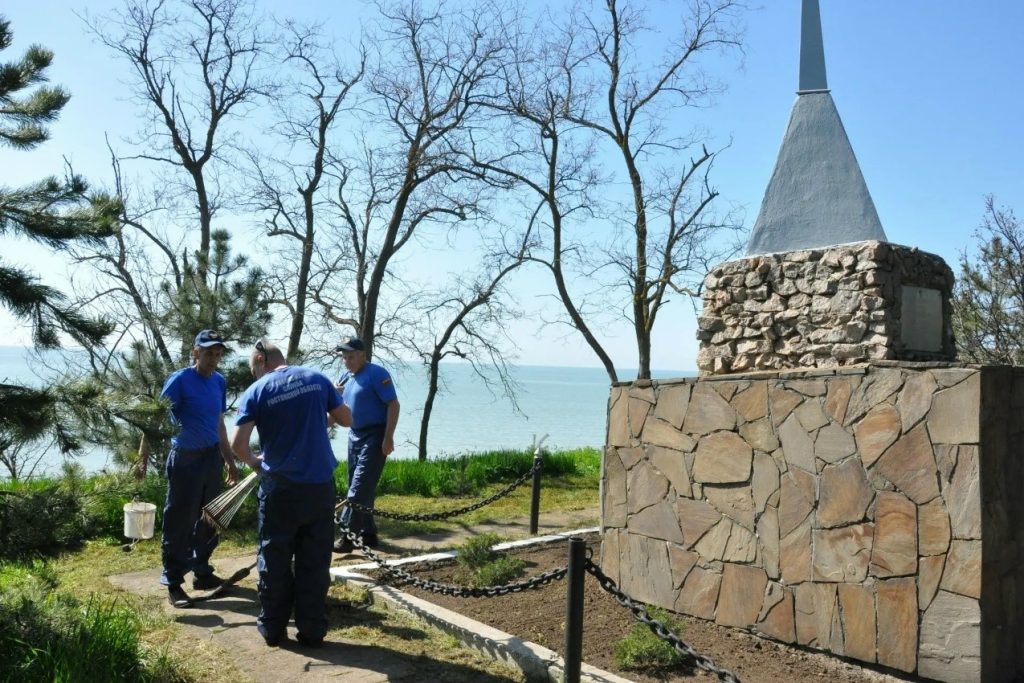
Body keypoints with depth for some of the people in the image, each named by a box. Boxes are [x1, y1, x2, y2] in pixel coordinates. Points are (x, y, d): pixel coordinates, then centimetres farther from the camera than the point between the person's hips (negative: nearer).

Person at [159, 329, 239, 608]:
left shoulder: (219, 382, 7)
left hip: (212, 458, 6)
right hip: (185, 459, -6)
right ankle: (174, 583, 10)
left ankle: (202, 572, 28)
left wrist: (230, 461, 19)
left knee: (209, 519, 13)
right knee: (179, 522, 0)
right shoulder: (179, 380, -12)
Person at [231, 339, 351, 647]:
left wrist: (256, 462, 9)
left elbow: (237, 444, -11)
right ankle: (313, 630, 16)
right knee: (315, 562, 10)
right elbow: (346, 420, 8)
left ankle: (272, 627, 23)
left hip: (280, 487, -2)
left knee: (274, 561, 13)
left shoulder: (256, 391, -4)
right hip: (320, 485, 2)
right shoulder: (317, 379, 2)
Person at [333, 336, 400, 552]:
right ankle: (368, 534, 22)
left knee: (359, 488, -10)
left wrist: (388, 437, -23)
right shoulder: (346, 377, 11)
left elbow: (393, 405, -17)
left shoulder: (376, 373, -12)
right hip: (354, 436, 9)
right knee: (362, 487, 13)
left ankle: (348, 536, -8)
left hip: (374, 436, -9)